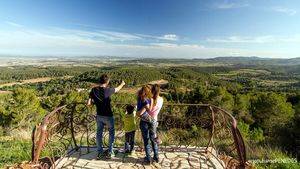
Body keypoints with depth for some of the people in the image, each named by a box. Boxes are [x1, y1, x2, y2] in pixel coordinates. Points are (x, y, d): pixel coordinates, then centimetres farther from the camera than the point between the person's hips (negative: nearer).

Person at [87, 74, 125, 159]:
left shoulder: (93, 90, -8)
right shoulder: (107, 90, -21)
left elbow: (88, 103, -8)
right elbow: (117, 89, 0)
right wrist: (122, 84, 19)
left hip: (99, 115, 4)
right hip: (108, 116, -4)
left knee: (99, 133, 18)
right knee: (111, 133, 15)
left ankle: (100, 152, 29)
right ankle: (110, 152, 22)